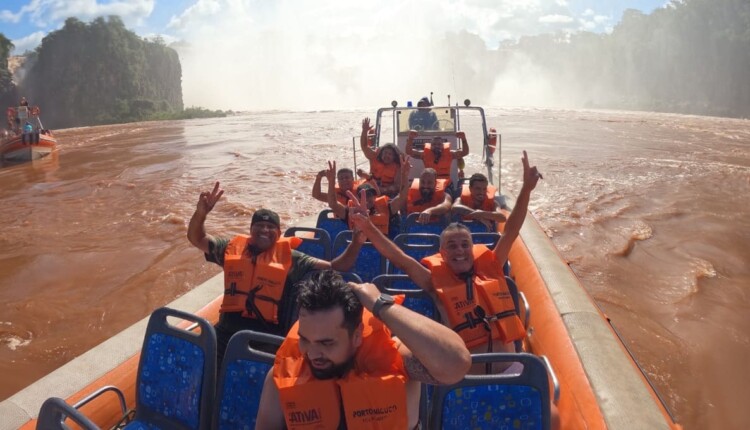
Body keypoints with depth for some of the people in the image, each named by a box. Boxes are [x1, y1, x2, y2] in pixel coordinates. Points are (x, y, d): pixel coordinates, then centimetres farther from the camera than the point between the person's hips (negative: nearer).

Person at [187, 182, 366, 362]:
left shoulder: (290, 258, 2)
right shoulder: (233, 248, 11)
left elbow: (335, 268, -1)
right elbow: (196, 238, 16)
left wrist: (357, 240, -16)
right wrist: (201, 212, -4)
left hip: (269, 336, -3)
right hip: (228, 330, 3)